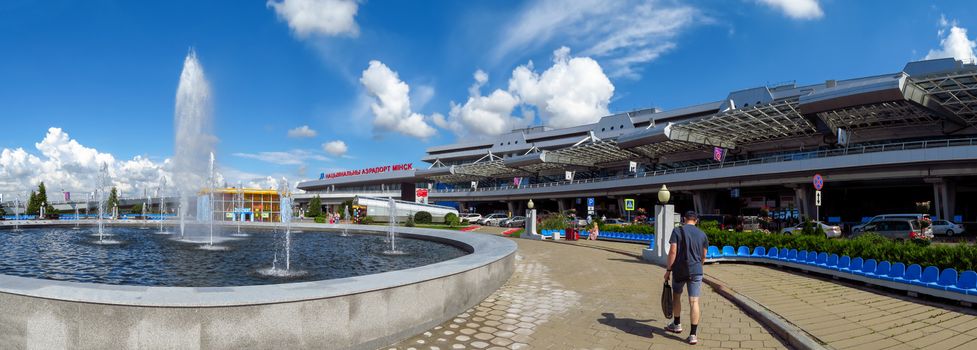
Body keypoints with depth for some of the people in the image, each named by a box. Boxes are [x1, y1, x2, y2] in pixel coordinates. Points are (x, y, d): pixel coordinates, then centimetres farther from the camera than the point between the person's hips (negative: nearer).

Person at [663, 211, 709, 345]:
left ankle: (677, 325, 33)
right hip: (696, 271, 2)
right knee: (694, 301, 1)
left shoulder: (677, 231, -6)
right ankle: (693, 335, 0)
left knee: (676, 296, 19)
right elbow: (703, 256, 11)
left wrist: (668, 270, -6)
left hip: (679, 270, -2)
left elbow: (673, 251, -12)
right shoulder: (702, 234, 5)